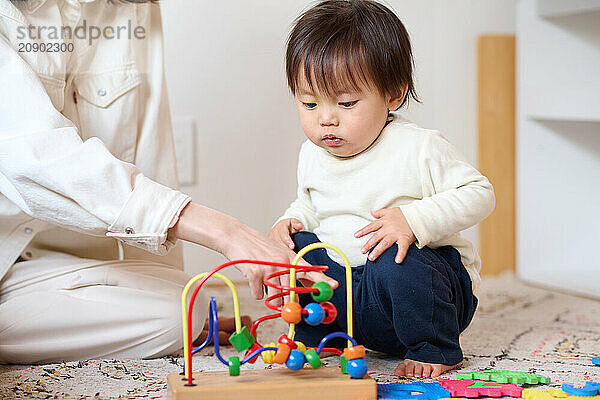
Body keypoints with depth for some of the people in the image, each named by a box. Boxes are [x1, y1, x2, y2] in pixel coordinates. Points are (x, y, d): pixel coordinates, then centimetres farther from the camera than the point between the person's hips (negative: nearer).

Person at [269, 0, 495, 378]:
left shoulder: (419, 147, -17)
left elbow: (479, 193, -16)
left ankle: (434, 349, -10)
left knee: (394, 264, -36)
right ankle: (319, 336, 11)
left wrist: (415, 219, -29)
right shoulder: (312, 155, 4)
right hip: (340, 281, 6)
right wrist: (291, 221, -1)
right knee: (293, 245, -8)